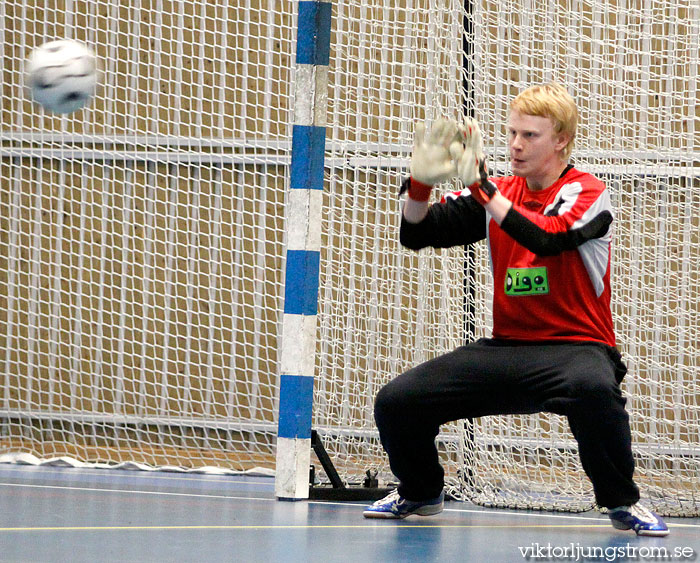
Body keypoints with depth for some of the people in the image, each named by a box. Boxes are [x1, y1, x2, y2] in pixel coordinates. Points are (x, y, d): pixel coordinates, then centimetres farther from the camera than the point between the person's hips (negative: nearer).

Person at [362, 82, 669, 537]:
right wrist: (421, 183, -14)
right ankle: (420, 492, 23)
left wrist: (483, 187, -28)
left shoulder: (587, 192, -6)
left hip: (576, 345, -5)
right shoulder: (497, 194, 10)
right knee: (395, 402, -8)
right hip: (506, 346, 5)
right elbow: (415, 234, 6)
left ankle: (622, 500, -18)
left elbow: (546, 238, -26)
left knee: (593, 388, -42)